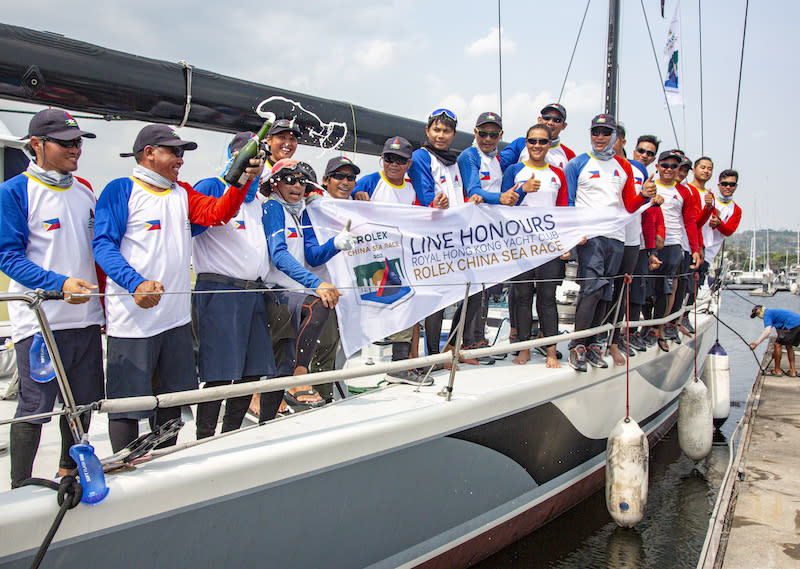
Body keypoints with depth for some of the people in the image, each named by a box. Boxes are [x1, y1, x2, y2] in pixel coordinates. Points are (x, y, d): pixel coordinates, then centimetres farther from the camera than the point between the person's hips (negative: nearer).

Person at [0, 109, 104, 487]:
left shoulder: (84, 190, 13)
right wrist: (60, 283, -23)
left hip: (86, 318, 6)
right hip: (39, 322, -6)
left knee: (83, 402, 13)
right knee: (35, 407, -1)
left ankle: (69, 470, 33)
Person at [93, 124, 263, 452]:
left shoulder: (182, 193, 17)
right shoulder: (121, 190, -3)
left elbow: (217, 213, 1)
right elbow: (103, 244, -12)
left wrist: (244, 180, -15)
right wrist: (136, 283, -27)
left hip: (176, 317, 7)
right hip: (132, 318, -7)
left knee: (172, 398, 16)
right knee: (127, 401, -1)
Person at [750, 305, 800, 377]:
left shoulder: (767, 313, 1)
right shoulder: (773, 311, 30)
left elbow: (767, 331, -16)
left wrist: (757, 342, -20)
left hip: (792, 325, -10)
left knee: (777, 344, -1)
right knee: (789, 346, 21)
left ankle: (777, 370, 5)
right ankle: (792, 371, 18)